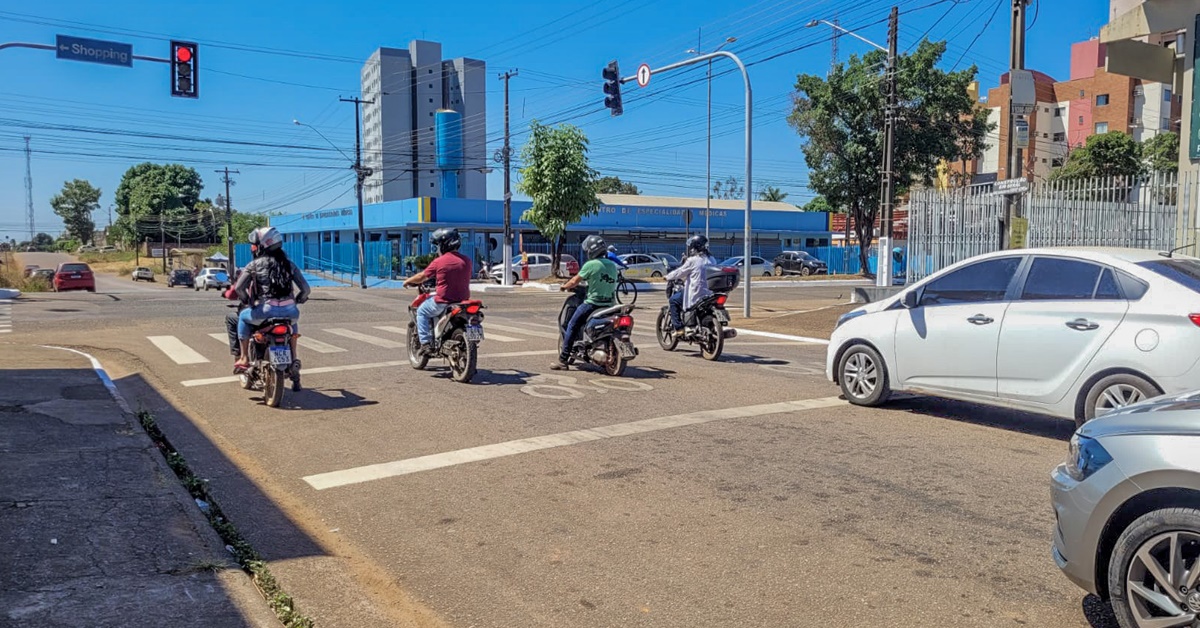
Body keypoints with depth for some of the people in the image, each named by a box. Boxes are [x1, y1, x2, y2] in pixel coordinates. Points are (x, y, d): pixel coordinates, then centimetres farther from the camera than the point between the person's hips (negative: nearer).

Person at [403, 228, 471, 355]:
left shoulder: (439, 262, -10)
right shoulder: (466, 261, 4)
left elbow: (422, 277, 1)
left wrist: (408, 281, 22)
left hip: (443, 302, -5)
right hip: (463, 300, 5)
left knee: (421, 312, 19)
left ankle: (426, 344, 7)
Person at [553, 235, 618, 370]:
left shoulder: (590, 265, -10)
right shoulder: (613, 265, 10)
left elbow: (575, 281, -4)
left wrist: (564, 286, 16)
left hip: (592, 303, -6)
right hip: (610, 304, 7)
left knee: (571, 327, 3)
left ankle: (562, 360, 0)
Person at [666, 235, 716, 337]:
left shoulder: (693, 261, -12)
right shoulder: (711, 260, 8)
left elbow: (679, 273, -4)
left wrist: (668, 277, 13)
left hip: (695, 295, -7)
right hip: (710, 293, 7)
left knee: (673, 300, 9)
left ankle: (678, 328, 0)